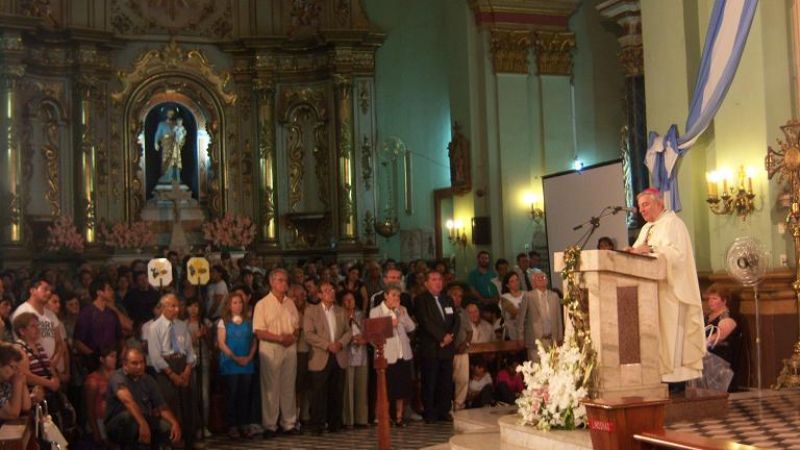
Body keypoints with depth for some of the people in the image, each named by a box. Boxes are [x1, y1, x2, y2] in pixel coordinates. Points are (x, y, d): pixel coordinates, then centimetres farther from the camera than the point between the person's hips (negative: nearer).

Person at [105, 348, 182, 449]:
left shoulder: (148, 380, 3)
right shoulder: (117, 378, -16)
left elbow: (162, 406, 1)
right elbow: (128, 401, -35)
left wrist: (175, 423, -19)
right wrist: (142, 424, -49)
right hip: (119, 426, -5)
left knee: (170, 428, -21)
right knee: (129, 415, -37)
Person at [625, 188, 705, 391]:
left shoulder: (672, 223, -6)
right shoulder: (647, 228, 21)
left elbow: (677, 253, -19)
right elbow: (641, 253, 19)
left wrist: (650, 249, -27)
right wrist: (633, 251, -3)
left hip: (670, 290, -8)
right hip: (652, 290, 8)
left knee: (671, 334, -8)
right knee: (657, 335, 4)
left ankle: (677, 381, -6)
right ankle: (664, 376, 5)